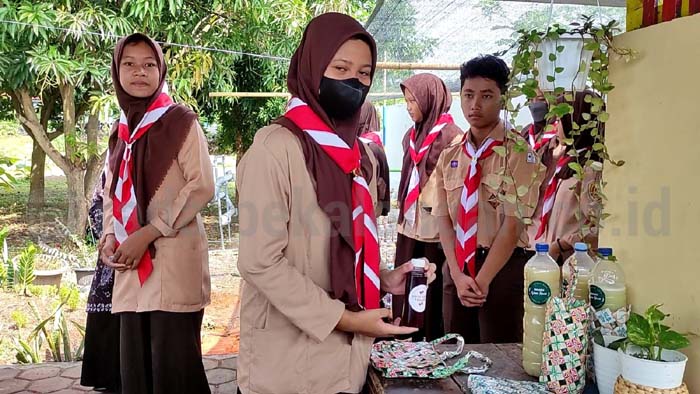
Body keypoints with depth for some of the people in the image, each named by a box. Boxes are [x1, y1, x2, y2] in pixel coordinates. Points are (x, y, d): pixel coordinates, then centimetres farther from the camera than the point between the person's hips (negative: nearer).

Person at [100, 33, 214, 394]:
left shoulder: (181, 121, -2)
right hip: (131, 264, 6)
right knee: (135, 362, 9)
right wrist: (110, 237, 1)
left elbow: (202, 186, -10)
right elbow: (112, 192, 21)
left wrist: (148, 233, -14)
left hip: (174, 259, -6)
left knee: (173, 364, -4)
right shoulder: (121, 132, 15)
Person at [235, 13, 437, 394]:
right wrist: (344, 319, -19)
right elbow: (260, 262, -21)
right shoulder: (276, 147, -17)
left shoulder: (351, 151, 7)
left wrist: (382, 279, -1)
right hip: (290, 360, -7)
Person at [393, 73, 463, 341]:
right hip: (409, 225, 7)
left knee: (433, 292, 4)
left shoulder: (451, 136, -10)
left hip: (435, 228, -7)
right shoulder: (412, 135, 12)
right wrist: (403, 212, 15)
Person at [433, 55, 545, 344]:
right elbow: (444, 221, 1)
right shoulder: (449, 157, 6)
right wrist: (458, 275, -10)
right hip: (457, 266, 5)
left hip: (504, 267, -4)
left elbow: (513, 224, -13)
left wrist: (482, 280, -15)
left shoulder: (519, 154, -8)